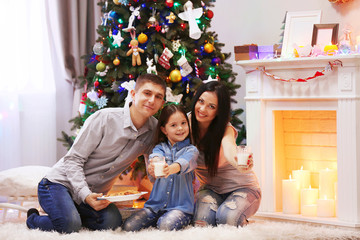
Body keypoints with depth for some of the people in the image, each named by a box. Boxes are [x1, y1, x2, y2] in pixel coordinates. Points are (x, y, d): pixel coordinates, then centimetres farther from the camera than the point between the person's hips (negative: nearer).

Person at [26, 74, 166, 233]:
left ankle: (74, 213, 6)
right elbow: (74, 159, -16)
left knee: (112, 223, -24)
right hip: (61, 182, -5)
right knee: (69, 225, -30)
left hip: (94, 193, 5)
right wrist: (85, 195, -29)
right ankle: (33, 218, 4)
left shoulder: (153, 129, -3)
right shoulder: (104, 118, -18)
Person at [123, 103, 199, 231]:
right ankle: (156, 220, 9)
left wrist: (171, 168, -48)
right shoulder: (160, 148, 9)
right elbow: (155, 156, -15)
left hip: (180, 206, -4)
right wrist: (152, 167, -42)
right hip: (156, 205, 4)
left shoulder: (191, 150, 0)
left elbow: (184, 162, -23)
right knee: (128, 226, -14)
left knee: (166, 226, -33)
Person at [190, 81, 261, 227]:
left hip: (241, 186, -2)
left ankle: (242, 221, 4)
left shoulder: (225, 128, -21)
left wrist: (238, 161, -69)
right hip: (210, 189, 3)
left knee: (226, 218, -32)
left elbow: (229, 147, -46)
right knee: (203, 220, -29)